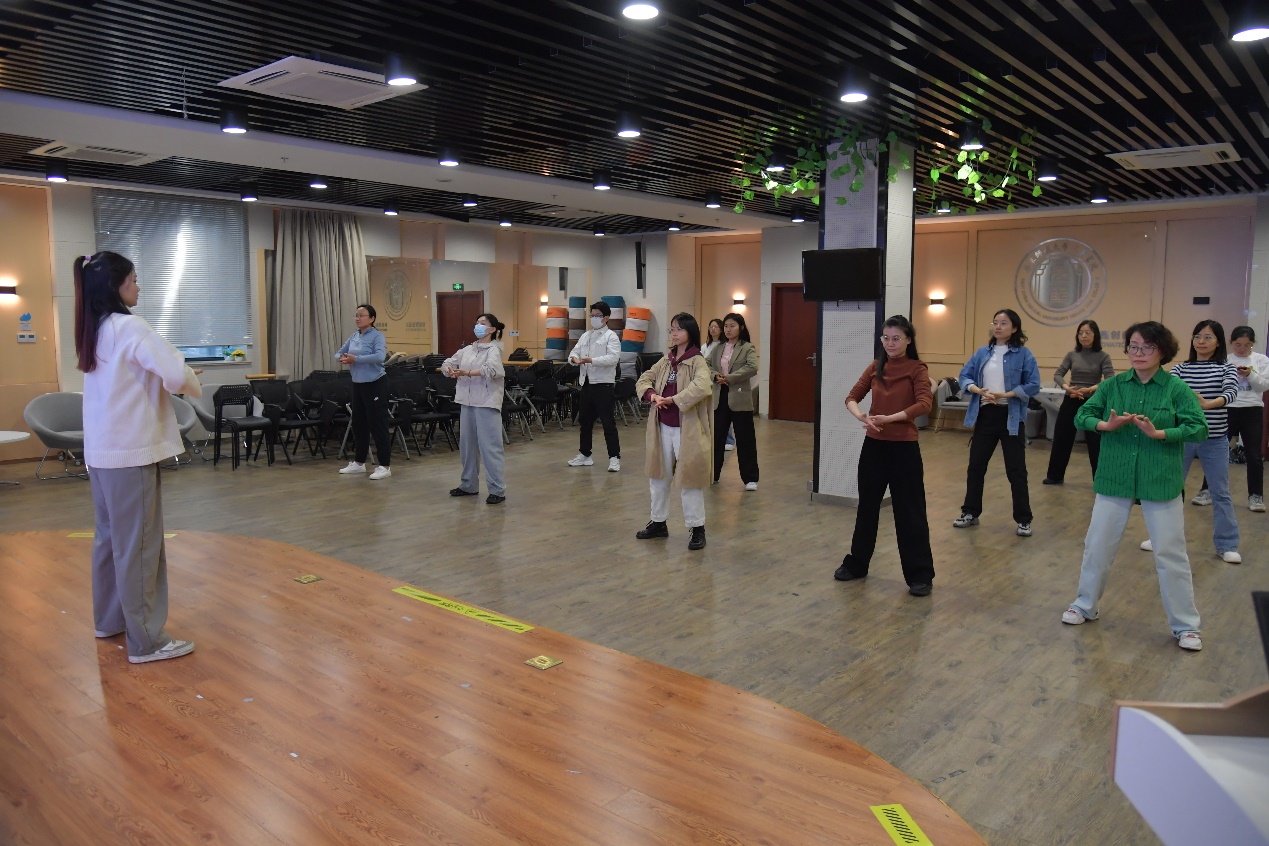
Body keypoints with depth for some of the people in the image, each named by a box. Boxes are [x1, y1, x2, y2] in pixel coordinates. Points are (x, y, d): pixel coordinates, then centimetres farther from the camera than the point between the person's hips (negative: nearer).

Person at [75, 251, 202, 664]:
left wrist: (173, 381, 6)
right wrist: (193, 385, -2)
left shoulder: (94, 330, 12)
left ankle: (110, 619, 31)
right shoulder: (129, 326, -14)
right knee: (138, 543, -4)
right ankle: (146, 640, 2)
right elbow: (177, 373, -23)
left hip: (101, 449, 9)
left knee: (110, 535, 18)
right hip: (130, 450, -9)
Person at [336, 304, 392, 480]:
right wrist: (342, 358, -9)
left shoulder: (377, 336, -12)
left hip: (375, 384, -8)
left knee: (377, 424, -5)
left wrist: (356, 359, -29)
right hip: (357, 384, 8)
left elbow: (380, 356, -28)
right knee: (358, 423, 15)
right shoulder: (353, 336, 10)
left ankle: (385, 466, 2)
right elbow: (340, 352, 15)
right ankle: (359, 462, 27)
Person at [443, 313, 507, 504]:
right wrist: (450, 370, -9)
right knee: (466, 444, 14)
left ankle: (497, 490, -2)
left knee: (489, 446, -7)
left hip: (487, 403, -7)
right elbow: (447, 363, 14)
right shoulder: (467, 349, 15)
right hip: (467, 402, 7)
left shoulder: (494, 349, -5)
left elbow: (492, 369, -24)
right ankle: (469, 485, 27)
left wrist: (467, 373, -28)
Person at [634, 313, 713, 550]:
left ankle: (697, 528, 12)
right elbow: (644, 379, 10)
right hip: (662, 427, 7)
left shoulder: (697, 362, -11)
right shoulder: (666, 361, 11)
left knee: (690, 478, -1)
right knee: (658, 476, 15)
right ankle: (658, 522, 30)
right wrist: (652, 394, -11)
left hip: (687, 429, -7)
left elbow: (701, 388, -28)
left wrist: (672, 400, -26)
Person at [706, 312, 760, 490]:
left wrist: (729, 378, -19)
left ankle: (750, 478, 10)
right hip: (719, 397, 5)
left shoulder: (748, 348, -2)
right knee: (716, 437, 10)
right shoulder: (717, 348, 13)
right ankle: (712, 474, 23)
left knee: (745, 439, 1)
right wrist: (716, 376, -15)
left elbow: (752, 368, -18)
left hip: (740, 398, -5)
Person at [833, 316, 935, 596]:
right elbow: (852, 397, 4)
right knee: (867, 506, 15)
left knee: (910, 512, 0)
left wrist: (889, 418, -29)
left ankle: (920, 575, 11)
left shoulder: (917, 368, -6)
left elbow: (924, 404, -20)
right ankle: (856, 563, 29)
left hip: (904, 447, -5)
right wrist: (861, 416, -17)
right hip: (873, 445, 5)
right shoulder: (875, 368, 8)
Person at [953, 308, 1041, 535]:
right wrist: (979, 391, -15)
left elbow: (1033, 385, -10)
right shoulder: (983, 353, 7)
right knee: (975, 466, 10)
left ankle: (1023, 520, 16)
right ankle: (970, 513, 24)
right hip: (985, 415, 4)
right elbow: (964, 375, 5)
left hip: (1011, 417, -4)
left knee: (1016, 470, 3)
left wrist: (1004, 395, -20)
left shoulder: (1023, 354, -6)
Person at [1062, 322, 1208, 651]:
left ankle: (1186, 626, 19)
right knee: (1097, 545, 11)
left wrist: (1159, 433, -25)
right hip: (1114, 478, 2)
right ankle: (1085, 604, 31)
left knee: (1170, 553, 4)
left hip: (1161, 482, -2)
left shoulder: (1177, 389, -6)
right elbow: (1082, 415, 0)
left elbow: (1199, 428, -12)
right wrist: (1106, 425, -19)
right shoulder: (1113, 385, 1)